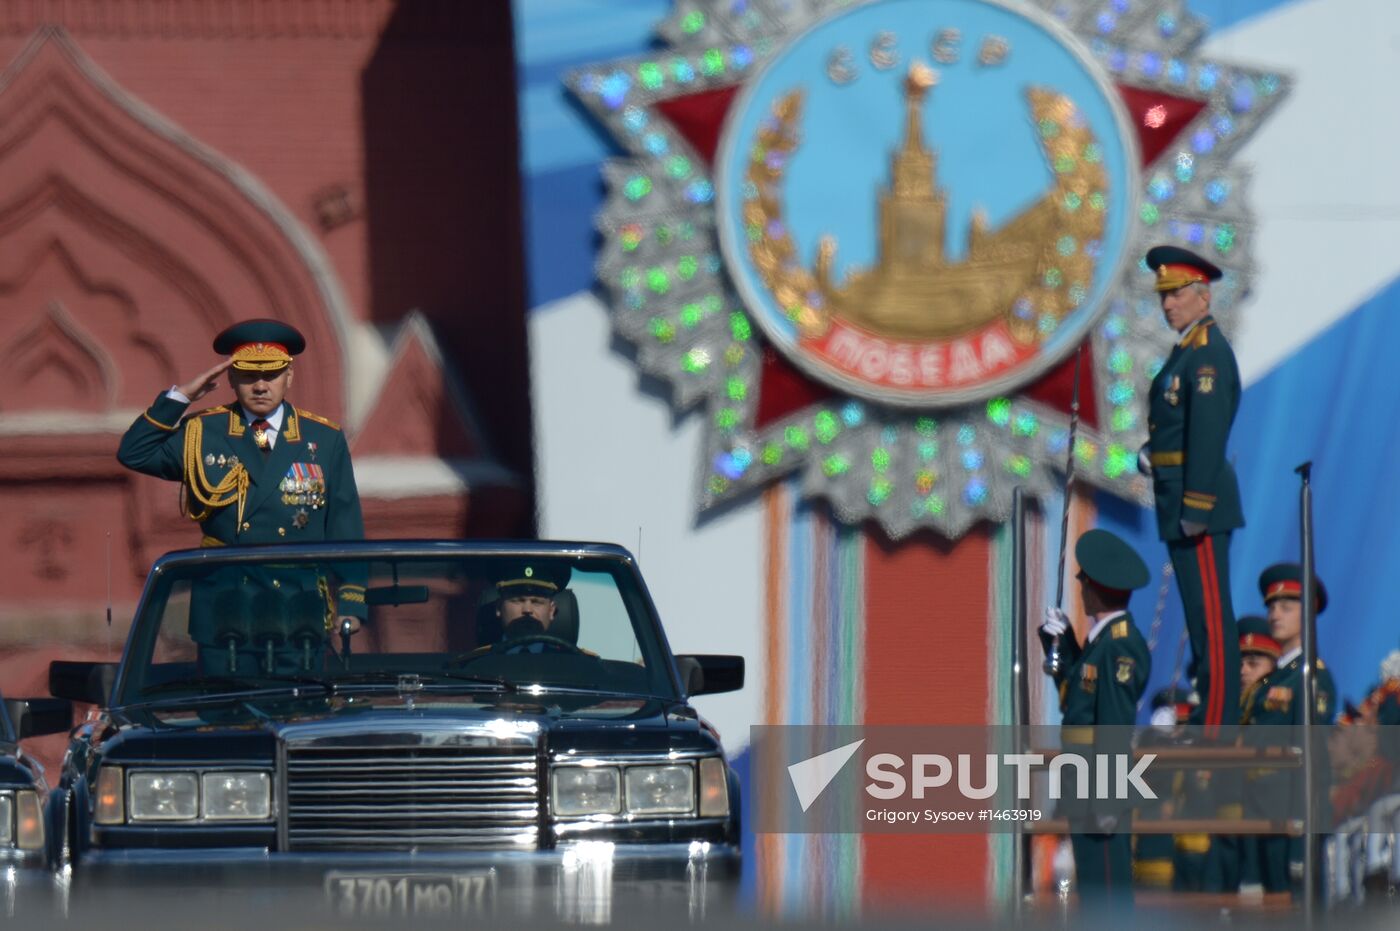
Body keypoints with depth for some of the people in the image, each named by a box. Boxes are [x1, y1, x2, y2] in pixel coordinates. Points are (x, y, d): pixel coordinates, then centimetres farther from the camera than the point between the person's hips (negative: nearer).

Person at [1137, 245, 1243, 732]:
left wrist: (1195, 508, -24)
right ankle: (1210, 717, 16)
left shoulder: (1208, 353, -14)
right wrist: (1151, 452, 5)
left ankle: (1216, 727, -10)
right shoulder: (1188, 350, 18)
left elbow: (1208, 431, -20)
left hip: (1200, 494, -11)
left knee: (1210, 614, -9)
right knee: (1202, 614, 12)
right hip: (1180, 501, 11)